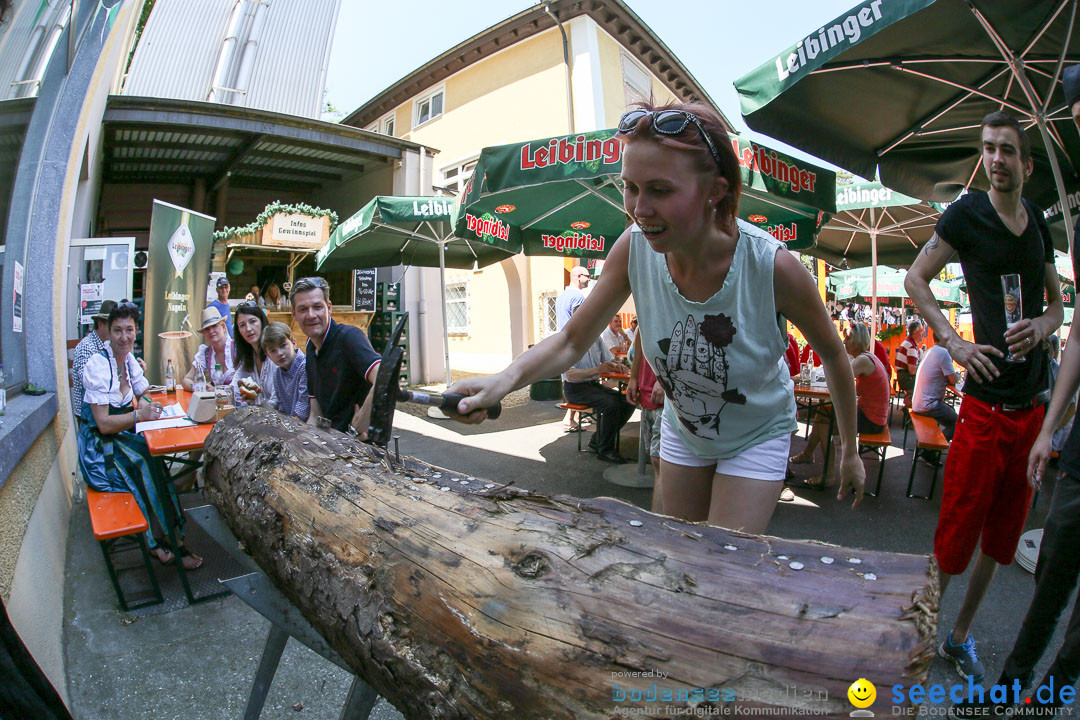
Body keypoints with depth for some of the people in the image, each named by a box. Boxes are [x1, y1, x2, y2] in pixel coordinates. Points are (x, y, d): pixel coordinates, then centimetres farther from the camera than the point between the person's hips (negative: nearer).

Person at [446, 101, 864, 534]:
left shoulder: (772, 267, -32)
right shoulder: (634, 248, -25)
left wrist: (850, 453, -1)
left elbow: (833, 355, -13)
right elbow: (571, 341, -15)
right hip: (682, 430, 4)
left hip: (757, 439, -3)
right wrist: (507, 379, -35)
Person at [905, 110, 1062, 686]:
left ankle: (960, 637, 30)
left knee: (1002, 536, 14)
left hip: (1033, 405, 6)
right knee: (956, 534, -3)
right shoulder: (967, 213, -2)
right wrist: (954, 343, -11)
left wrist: (1043, 325, -2)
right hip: (986, 403, -6)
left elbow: (1057, 302, 21)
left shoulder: (1038, 221, 13)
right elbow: (914, 279, 0)